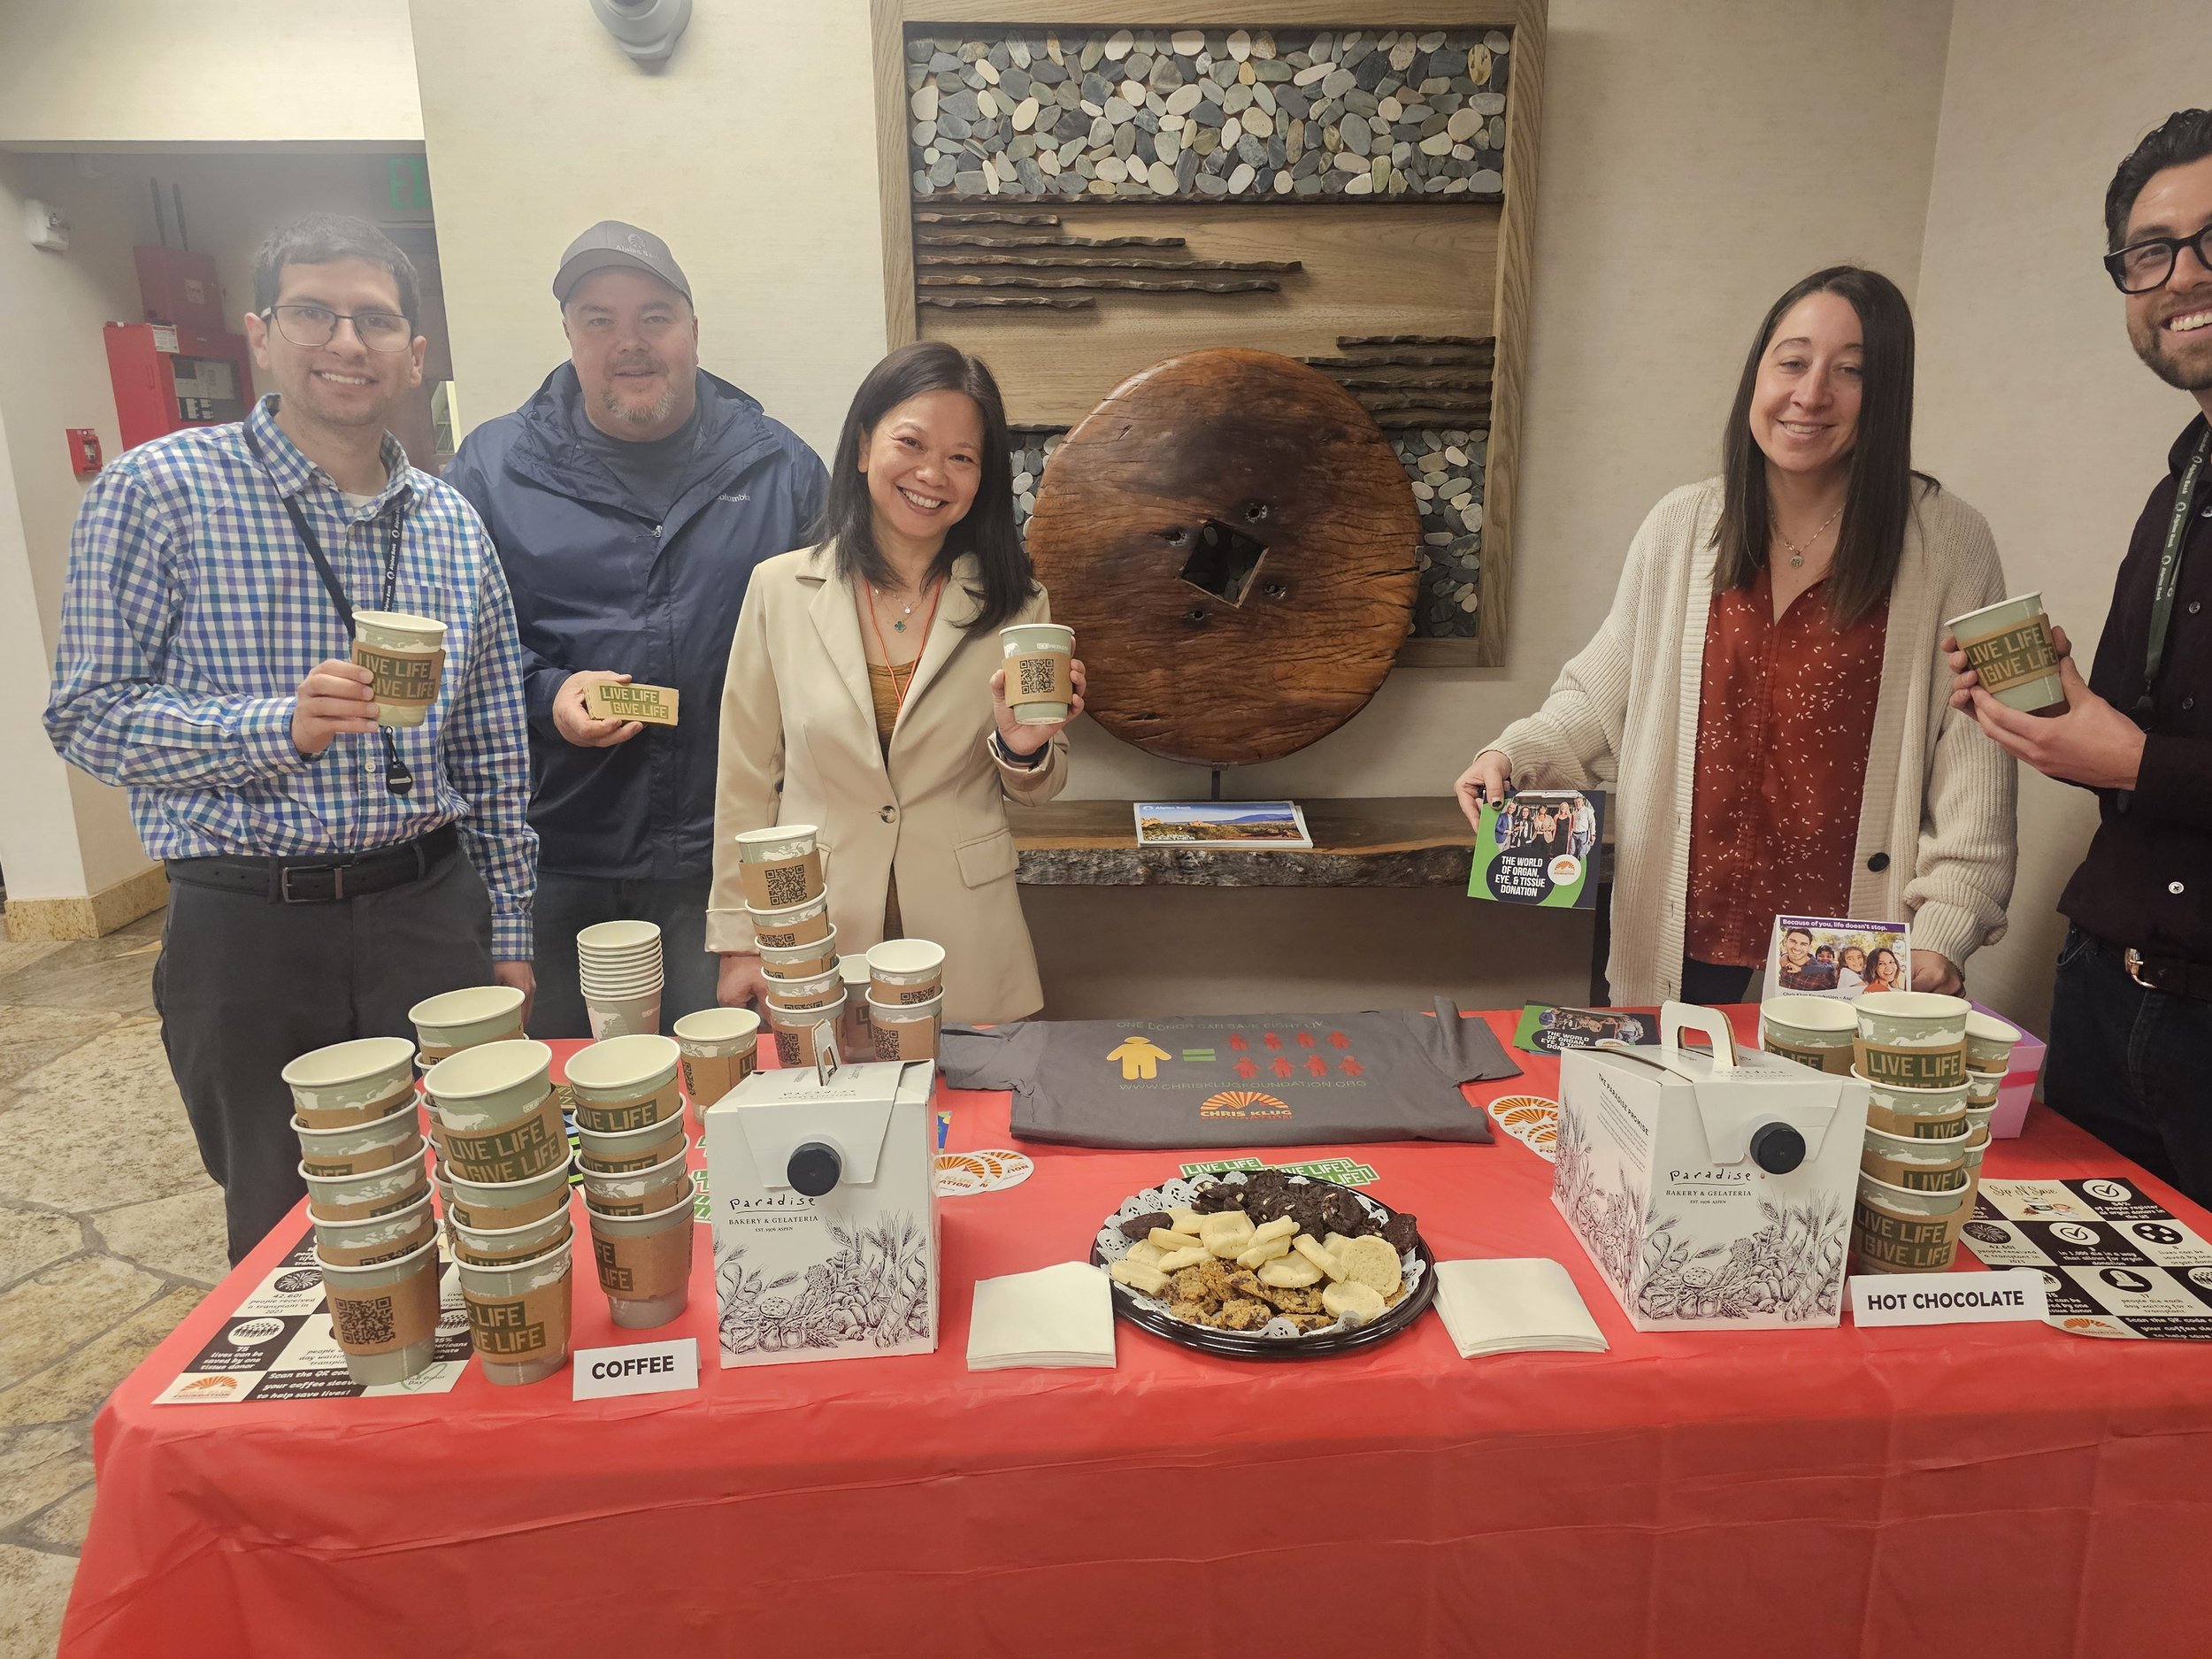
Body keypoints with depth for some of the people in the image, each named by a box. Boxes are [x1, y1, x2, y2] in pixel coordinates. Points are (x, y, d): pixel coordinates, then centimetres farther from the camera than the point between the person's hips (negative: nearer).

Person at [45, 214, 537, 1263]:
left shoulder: (454, 526, 8)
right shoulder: (157, 490, -5)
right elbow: (87, 715, -6)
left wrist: (508, 936, 10)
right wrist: (282, 727, -23)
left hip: (430, 911, 3)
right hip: (248, 929, -3)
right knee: (284, 1227, 12)